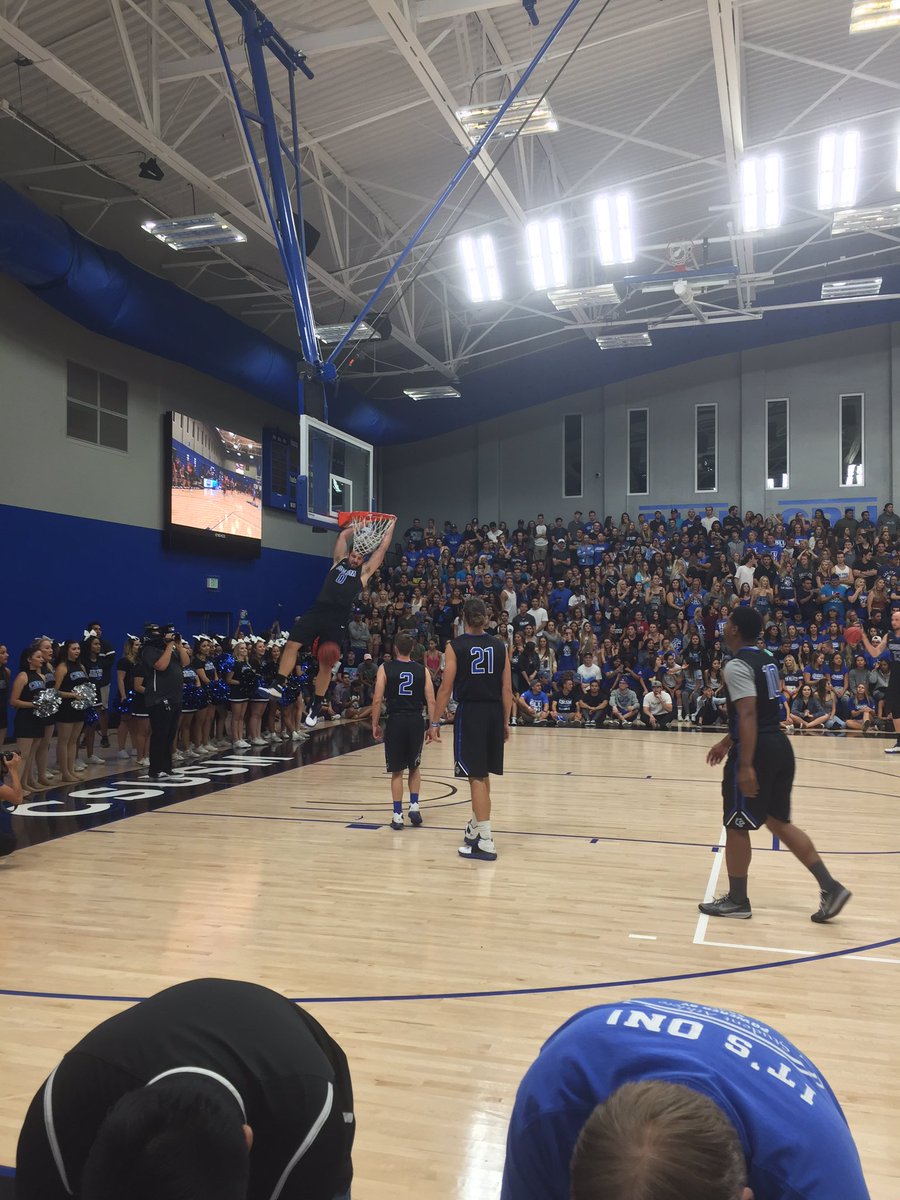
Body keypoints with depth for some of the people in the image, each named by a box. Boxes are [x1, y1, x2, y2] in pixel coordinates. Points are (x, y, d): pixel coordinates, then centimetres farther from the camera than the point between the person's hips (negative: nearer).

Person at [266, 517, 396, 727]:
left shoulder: (364, 571, 12)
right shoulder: (339, 562, 19)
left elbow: (382, 547, 13)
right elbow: (343, 535, 24)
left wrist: (391, 525, 20)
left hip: (338, 620, -3)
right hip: (317, 611, 3)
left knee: (326, 664, 1)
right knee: (291, 644, -9)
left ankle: (316, 707, 11)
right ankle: (278, 685, 2)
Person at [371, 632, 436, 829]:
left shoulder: (385, 669, -2)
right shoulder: (422, 670, 4)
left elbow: (377, 700, -7)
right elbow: (431, 701, 0)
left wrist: (375, 724, 2)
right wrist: (432, 726, 5)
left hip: (396, 721, -2)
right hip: (416, 721, 2)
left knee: (397, 771, 7)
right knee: (414, 767, 21)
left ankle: (397, 815, 6)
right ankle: (414, 806, 11)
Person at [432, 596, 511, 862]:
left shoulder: (455, 646, -6)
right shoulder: (499, 646, 6)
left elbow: (446, 688, -9)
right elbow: (507, 689, 5)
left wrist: (435, 722, -3)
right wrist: (506, 722, 13)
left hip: (470, 712, -5)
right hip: (494, 713, 5)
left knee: (476, 776, -3)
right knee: (483, 774, 19)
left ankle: (485, 842, -4)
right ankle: (475, 827, 35)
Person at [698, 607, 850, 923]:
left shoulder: (737, 666, -15)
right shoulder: (767, 660, 14)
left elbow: (748, 716, -24)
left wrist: (745, 765, -26)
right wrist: (727, 742, 30)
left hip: (756, 751, -9)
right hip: (779, 745, 9)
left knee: (736, 825, 5)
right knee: (779, 822, 17)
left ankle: (737, 900, 15)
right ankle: (830, 887, 13)